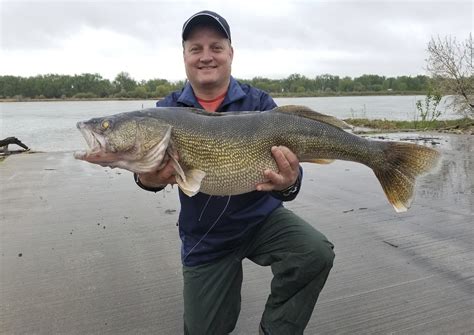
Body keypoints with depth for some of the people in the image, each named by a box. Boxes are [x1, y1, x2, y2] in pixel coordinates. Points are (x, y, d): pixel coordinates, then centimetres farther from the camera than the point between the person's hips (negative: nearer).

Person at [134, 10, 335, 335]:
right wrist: (148, 177, -43)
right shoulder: (168, 110, -4)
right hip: (204, 240, 2)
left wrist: (289, 182, -41)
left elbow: (283, 161, -17)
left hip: (261, 217, -1)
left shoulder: (258, 103, -8)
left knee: (316, 254, -29)